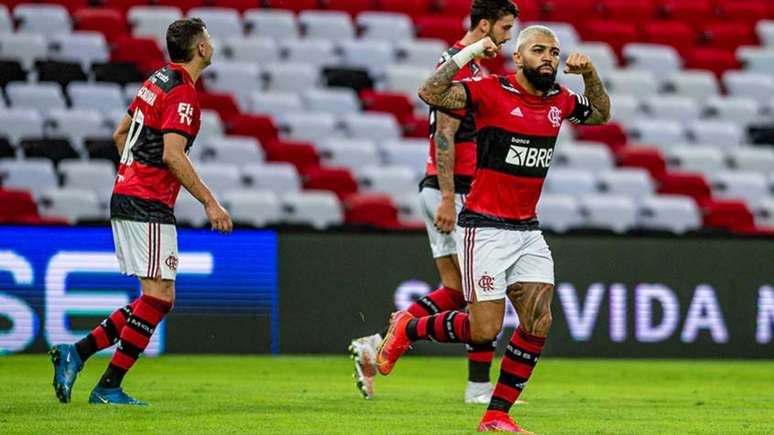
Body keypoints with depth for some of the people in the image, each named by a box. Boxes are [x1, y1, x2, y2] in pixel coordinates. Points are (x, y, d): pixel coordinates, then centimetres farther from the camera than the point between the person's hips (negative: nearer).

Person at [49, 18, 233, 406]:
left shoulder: (158, 81, 15)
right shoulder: (183, 94, -13)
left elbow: (121, 133, 24)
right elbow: (173, 155, -22)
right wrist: (209, 202, -19)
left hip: (126, 196, 10)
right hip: (148, 206, -10)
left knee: (156, 300, 10)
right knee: (158, 297, -8)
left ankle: (75, 353, 5)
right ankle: (108, 388, -8)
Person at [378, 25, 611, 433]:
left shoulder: (559, 100, 8)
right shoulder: (491, 91, -11)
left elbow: (601, 114, 28)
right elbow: (430, 93, -22)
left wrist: (590, 74, 10)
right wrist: (468, 53, -26)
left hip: (528, 230, 6)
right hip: (485, 227, -6)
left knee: (539, 322, -5)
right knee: (485, 330, -8)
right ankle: (405, 329, 18)